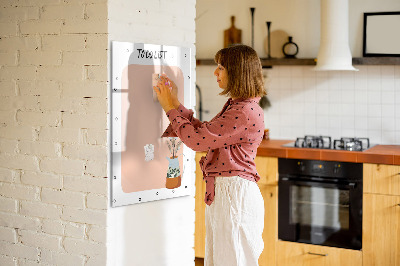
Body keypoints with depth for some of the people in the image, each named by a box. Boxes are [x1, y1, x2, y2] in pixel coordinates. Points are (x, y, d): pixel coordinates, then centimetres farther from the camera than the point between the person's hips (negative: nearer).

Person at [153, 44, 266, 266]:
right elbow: (203, 132, 16)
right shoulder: (235, 106, 13)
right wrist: (176, 103, 14)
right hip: (221, 192, 10)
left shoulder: (246, 112, -20)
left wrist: (170, 108, -7)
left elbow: (197, 139, -19)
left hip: (235, 194, -10)